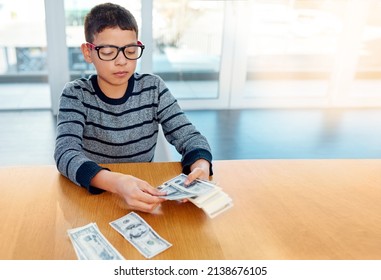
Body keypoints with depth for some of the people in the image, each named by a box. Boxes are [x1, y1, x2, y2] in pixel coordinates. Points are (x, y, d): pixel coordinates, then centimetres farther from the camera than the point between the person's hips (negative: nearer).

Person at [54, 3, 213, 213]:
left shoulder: (153, 88, -3)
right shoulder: (76, 94, -8)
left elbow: (189, 135, -6)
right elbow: (65, 152, -21)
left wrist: (200, 166, -29)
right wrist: (115, 182, -40)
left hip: (144, 194, 2)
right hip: (92, 194, -2)